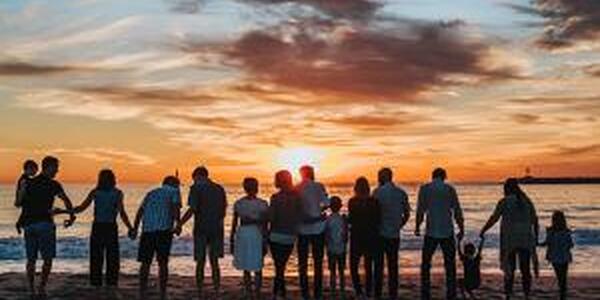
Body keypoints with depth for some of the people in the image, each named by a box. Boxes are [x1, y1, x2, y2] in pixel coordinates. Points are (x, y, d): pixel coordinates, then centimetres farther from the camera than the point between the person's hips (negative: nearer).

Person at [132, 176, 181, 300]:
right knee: (163, 263, 1)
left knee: (145, 263, 9)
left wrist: (135, 229, 17)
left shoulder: (151, 193, 26)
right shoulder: (173, 192, 13)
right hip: (164, 229, -4)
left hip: (147, 229, 4)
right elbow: (176, 208, -6)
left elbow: (140, 211, 18)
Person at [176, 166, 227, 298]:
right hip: (217, 229, 4)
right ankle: (217, 293, 9)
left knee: (200, 262, 5)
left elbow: (192, 209, -15)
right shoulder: (219, 188, 9)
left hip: (201, 229, -4)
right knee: (214, 262, 11)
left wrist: (180, 224, -10)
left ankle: (200, 294, 8)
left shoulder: (196, 188, -6)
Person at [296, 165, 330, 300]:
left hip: (302, 229, 2)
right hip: (317, 227, -2)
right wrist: (318, 210, 4)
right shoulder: (318, 186, -7)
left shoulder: (296, 189, -1)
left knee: (302, 262, 10)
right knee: (318, 262, 8)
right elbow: (327, 204, -14)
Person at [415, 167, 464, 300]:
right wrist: (461, 229, 10)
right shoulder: (450, 189, 2)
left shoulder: (424, 188, -1)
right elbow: (457, 212, 1)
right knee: (450, 265, 10)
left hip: (431, 232, -1)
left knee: (425, 264, 10)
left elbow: (420, 210, -4)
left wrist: (417, 227, 8)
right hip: (447, 232, 1)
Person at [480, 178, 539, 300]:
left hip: (509, 239, -3)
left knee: (509, 269, 5)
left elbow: (493, 218, -11)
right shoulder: (527, 201, 6)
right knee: (525, 269, 9)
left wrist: (483, 231, -2)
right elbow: (535, 220, 6)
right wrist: (536, 237, 15)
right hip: (526, 239, 3)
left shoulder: (504, 201, -6)